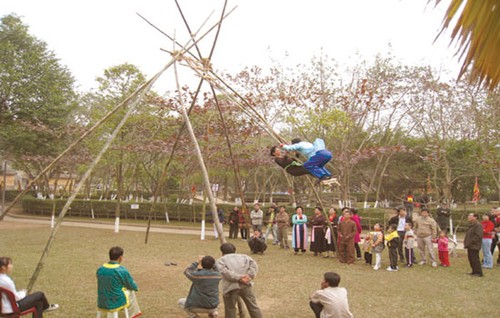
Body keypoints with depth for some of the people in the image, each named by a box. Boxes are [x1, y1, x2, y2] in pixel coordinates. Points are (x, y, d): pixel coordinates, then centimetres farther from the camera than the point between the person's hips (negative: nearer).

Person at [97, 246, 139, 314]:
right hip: (116, 304, -4)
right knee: (130, 290, 26)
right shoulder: (122, 271, -20)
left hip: (101, 304, 5)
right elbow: (134, 287, -6)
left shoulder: (100, 270, -5)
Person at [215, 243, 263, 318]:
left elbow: (224, 271, -6)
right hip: (246, 285, 3)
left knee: (230, 310, 8)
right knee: (253, 306, 11)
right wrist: (249, 276, -4)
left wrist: (238, 278, -10)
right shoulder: (244, 256, 24)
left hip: (231, 287, -2)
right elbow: (254, 265, 7)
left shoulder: (220, 260, 16)